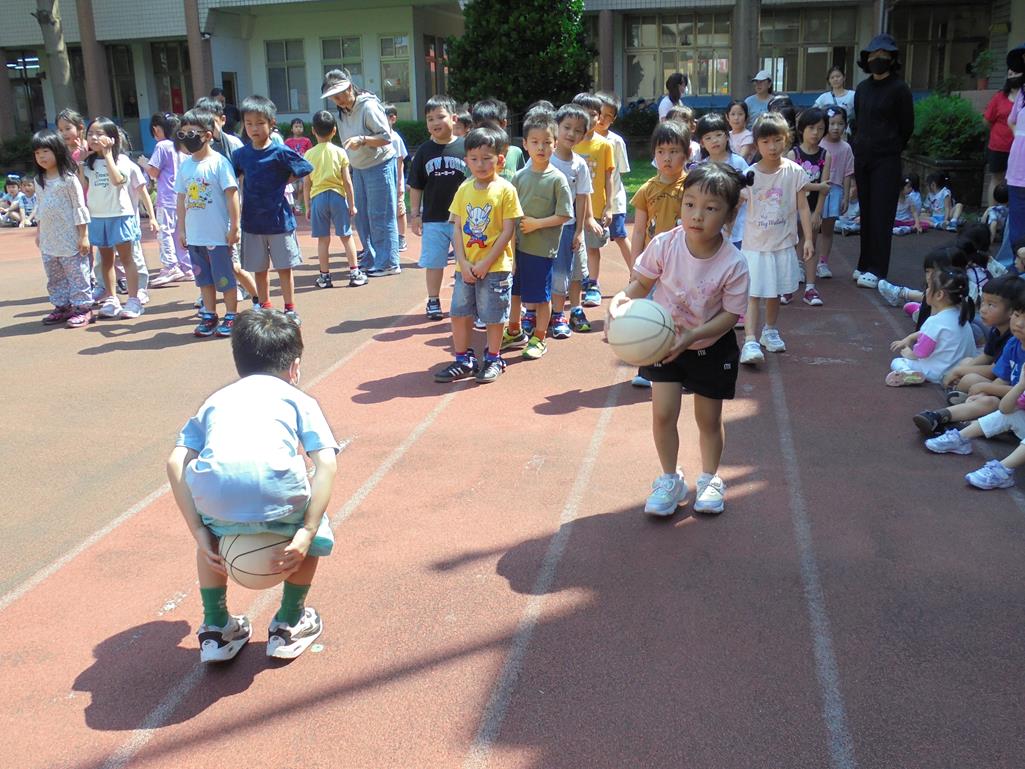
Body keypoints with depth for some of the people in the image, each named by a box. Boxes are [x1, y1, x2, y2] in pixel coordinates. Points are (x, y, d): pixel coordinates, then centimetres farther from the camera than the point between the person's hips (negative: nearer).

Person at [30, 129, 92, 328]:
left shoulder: (69, 178, -10)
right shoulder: (41, 181, 10)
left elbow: (79, 207, -11)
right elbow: (40, 208, 19)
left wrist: (83, 235, -14)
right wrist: (39, 232, 19)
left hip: (69, 239, -7)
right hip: (49, 239, 8)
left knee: (76, 274, -2)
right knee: (54, 277, 14)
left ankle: (82, 308, 5)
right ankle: (62, 306, 23)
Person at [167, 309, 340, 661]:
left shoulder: (216, 400, 33)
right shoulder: (298, 399, 27)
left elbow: (175, 463, 17)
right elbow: (326, 464, 10)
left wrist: (199, 532, 17)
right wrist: (307, 533, 7)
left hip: (213, 489, 2)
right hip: (277, 487, -2)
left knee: (213, 527, 38)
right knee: (313, 523, 32)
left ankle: (216, 629, 36)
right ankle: (288, 625, 35)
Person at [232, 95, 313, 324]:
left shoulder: (280, 152, -10)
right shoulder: (240, 154, 2)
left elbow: (304, 170, -4)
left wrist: (281, 183, -5)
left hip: (279, 220, -3)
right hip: (252, 221, 4)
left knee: (284, 268, 4)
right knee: (259, 269, 12)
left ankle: (290, 310, 16)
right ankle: (264, 308, 26)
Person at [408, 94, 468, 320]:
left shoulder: (466, 147, -5)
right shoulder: (424, 151, 1)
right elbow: (416, 187, 7)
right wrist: (415, 215, 5)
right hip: (432, 219, 2)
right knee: (433, 262, 9)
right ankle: (433, 301, 23)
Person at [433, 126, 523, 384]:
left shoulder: (505, 190, -8)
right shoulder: (464, 189, 5)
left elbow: (507, 231, -11)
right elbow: (457, 228, 4)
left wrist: (486, 263, -14)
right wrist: (463, 262, -7)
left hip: (495, 267, -5)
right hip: (465, 267, 5)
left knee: (493, 316, 5)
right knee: (459, 313, 9)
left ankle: (493, 360, 22)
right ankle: (463, 360, 23)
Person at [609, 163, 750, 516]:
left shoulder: (733, 264, -23)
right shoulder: (665, 245, -20)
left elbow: (730, 314, -18)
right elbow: (641, 284, -6)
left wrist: (692, 335, -30)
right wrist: (622, 299, -27)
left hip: (711, 346, -1)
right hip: (663, 339, 1)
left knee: (709, 418, 11)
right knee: (663, 412, -3)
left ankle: (710, 479, 36)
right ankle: (670, 480, 20)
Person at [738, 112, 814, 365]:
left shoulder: (794, 171, -4)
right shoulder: (750, 173, -6)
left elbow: (803, 207, -1)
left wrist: (808, 238, -3)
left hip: (783, 243, 2)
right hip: (755, 243, -1)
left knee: (775, 292, 15)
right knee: (753, 293, -8)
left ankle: (770, 332, 34)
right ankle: (750, 342, -13)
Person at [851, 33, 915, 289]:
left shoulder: (899, 89, -4)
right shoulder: (862, 88, 11)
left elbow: (906, 126, 1)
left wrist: (891, 149, 7)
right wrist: (857, 148, 13)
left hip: (886, 160, -5)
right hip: (862, 157, 5)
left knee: (881, 216, -4)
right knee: (866, 213, 9)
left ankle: (876, 270, -2)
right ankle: (865, 264, 16)